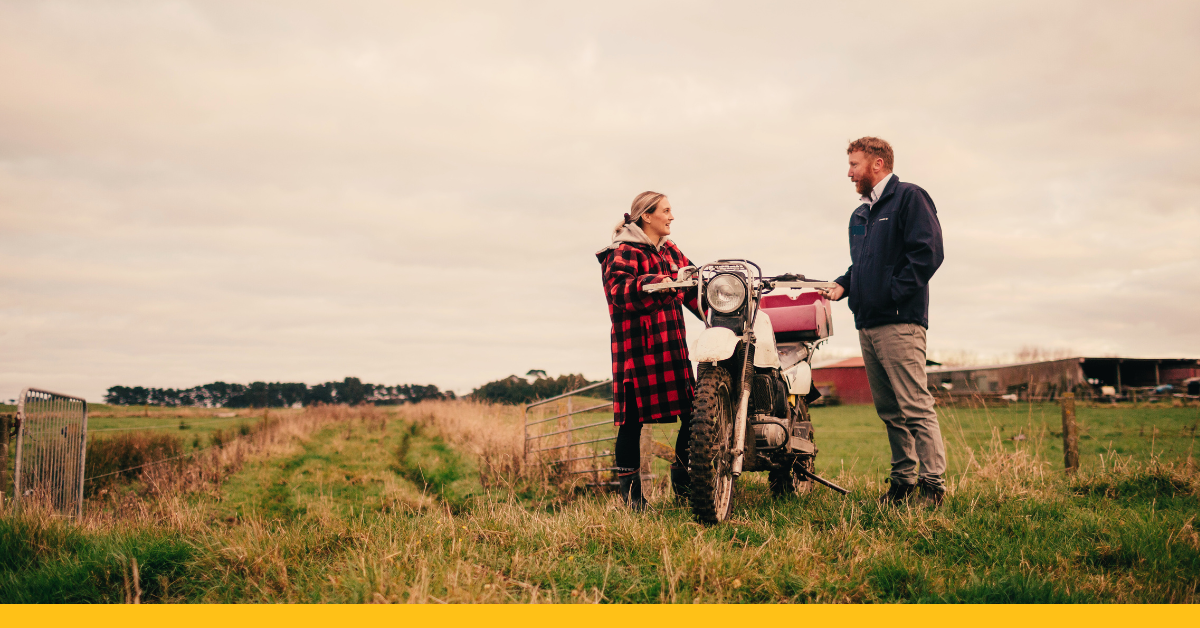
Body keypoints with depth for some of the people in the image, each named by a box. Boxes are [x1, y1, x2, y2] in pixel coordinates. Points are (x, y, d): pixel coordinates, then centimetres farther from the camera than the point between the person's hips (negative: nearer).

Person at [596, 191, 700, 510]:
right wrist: (655, 283, -35)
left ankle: (683, 474, 24)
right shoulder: (624, 253, -5)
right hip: (636, 346, -7)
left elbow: (692, 287, 19)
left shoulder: (670, 251, 20)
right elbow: (618, 291, -21)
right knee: (633, 418, -3)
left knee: (694, 412, 2)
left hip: (672, 346, 7)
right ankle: (630, 491, 8)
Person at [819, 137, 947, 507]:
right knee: (889, 410, 10)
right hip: (867, 325, 9)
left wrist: (894, 294, -15)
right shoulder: (860, 215, 23)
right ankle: (903, 479, 15)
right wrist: (843, 285, 11)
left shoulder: (909, 198, -3)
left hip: (899, 322, -9)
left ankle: (933, 483, -9)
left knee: (915, 407, -11)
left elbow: (927, 253, -13)